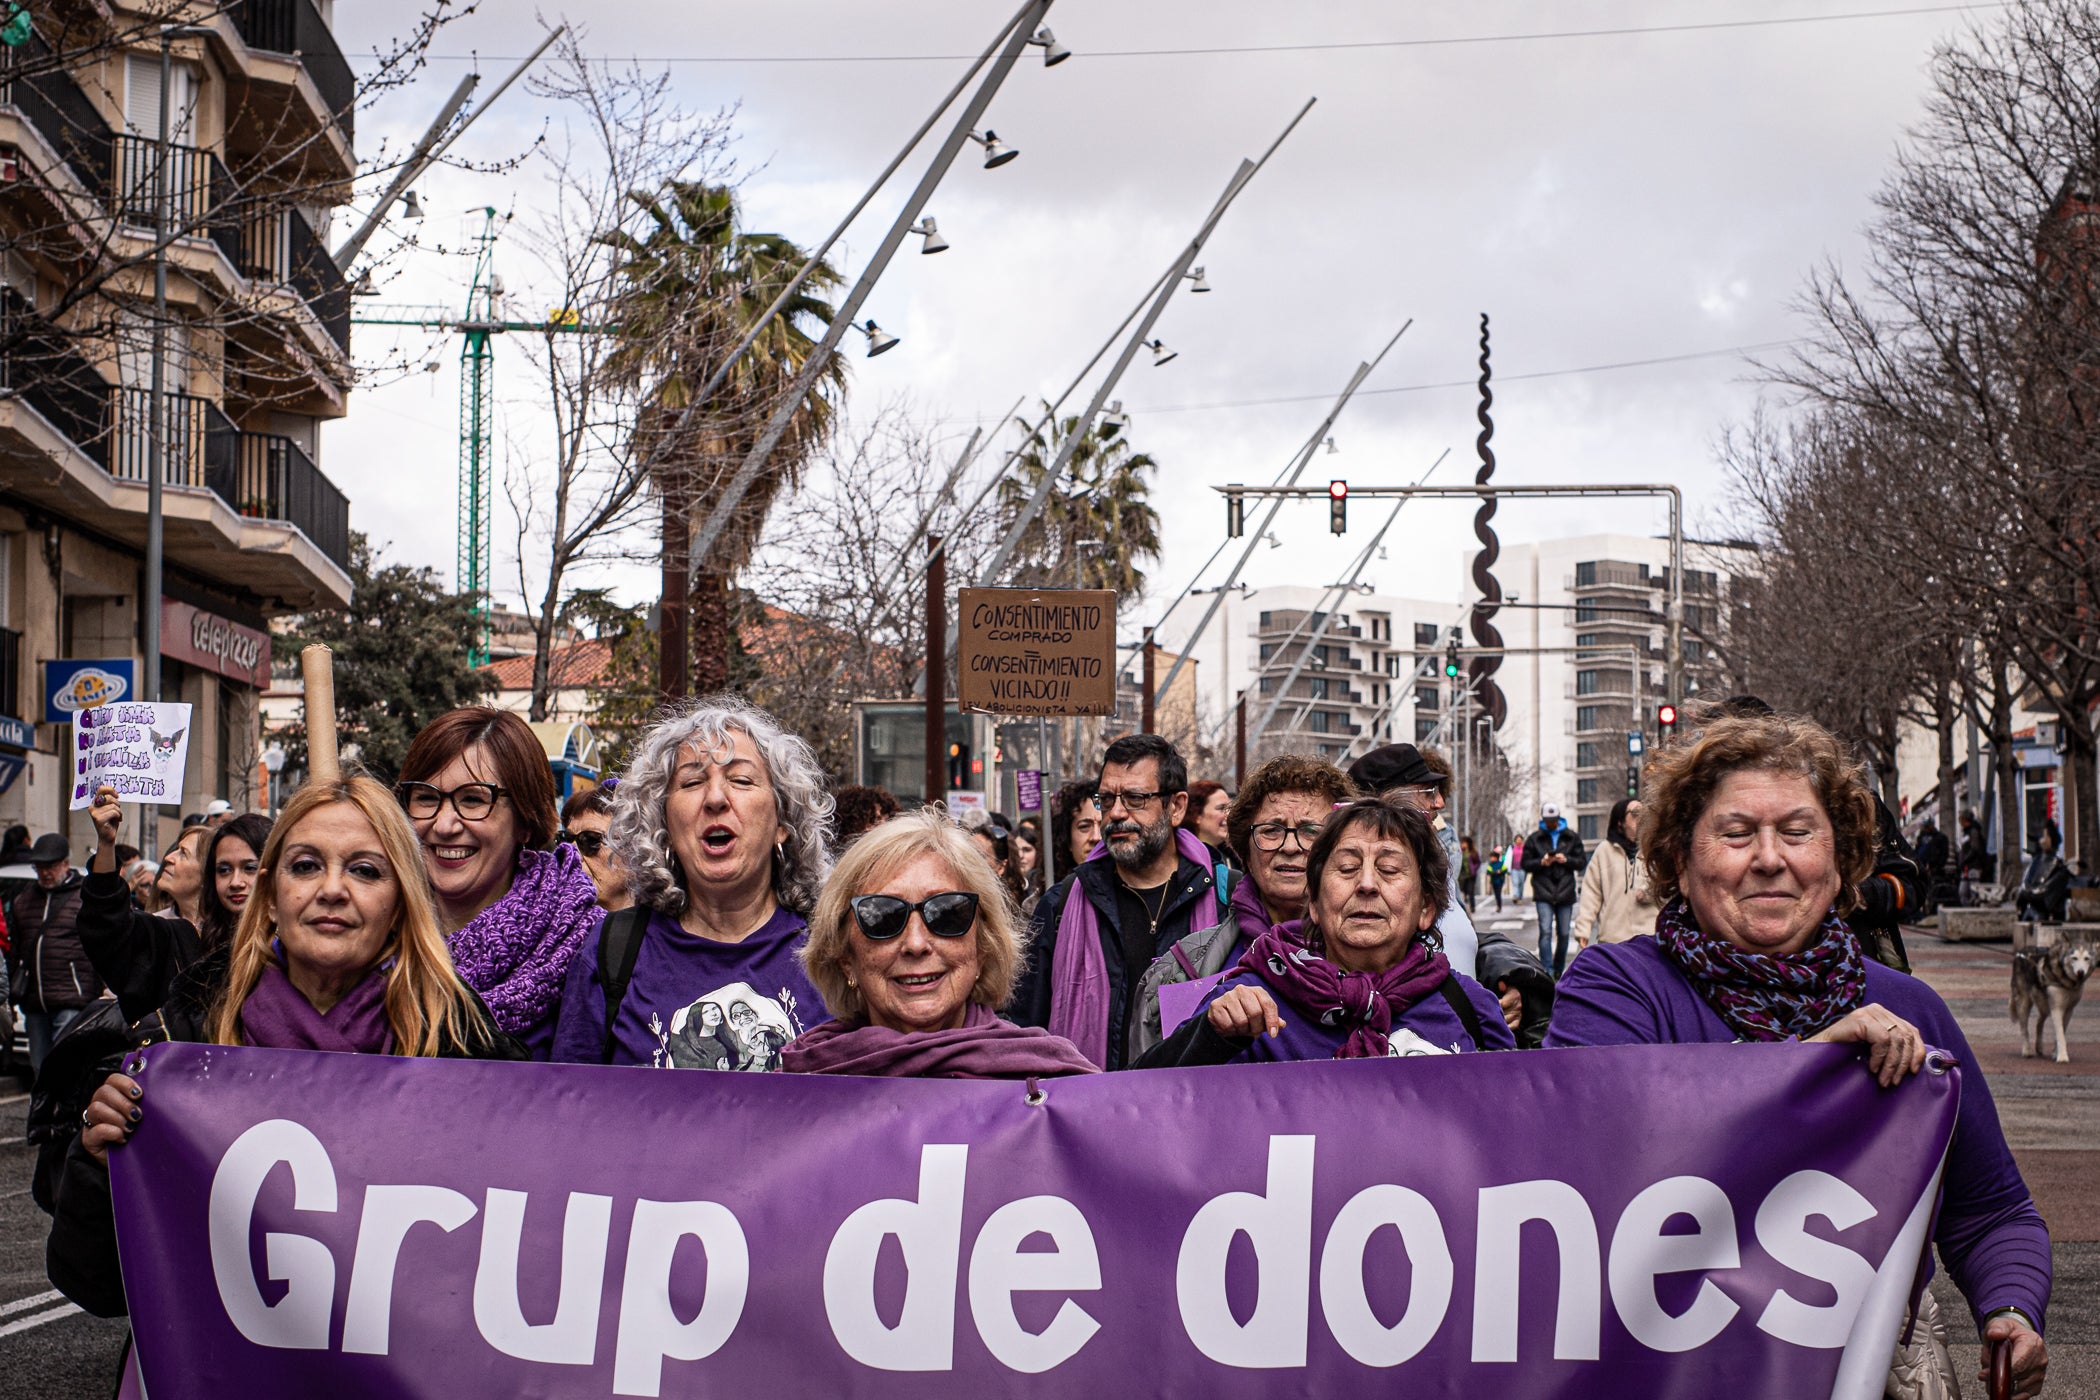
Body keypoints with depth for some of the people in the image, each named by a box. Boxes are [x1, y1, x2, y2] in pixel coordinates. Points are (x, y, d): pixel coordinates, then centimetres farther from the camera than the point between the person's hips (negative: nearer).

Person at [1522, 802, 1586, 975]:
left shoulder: (1572, 838, 10)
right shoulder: (1534, 839, 8)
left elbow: (1580, 863, 7)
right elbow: (1525, 863, 6)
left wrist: (1566, 860, -11)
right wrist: (1542, 862, -12)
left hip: (1565, 893, 2)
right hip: (1543, 892, -2)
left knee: (1563, 933, 7)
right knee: (1546, 931, -14)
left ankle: (1559, 970, 20)